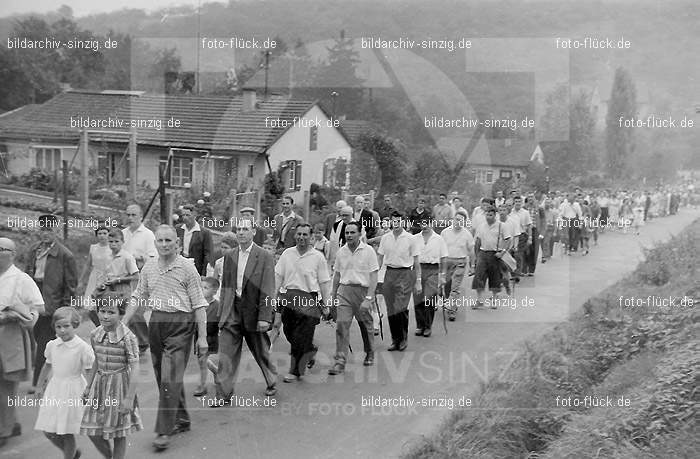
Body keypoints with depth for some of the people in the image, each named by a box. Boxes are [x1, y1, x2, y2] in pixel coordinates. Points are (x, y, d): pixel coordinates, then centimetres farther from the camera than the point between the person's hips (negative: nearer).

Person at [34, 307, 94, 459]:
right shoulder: (52, 345, 2)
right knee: (48, 431, 9)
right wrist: (39, 386, 24)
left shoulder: (83, 347, -14)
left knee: (67, 433, 0)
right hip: (54, 389, 6)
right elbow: (47, 366, 18)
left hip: (73, 391, -6)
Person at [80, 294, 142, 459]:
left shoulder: (128, 337, -16)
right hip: (99, 383, 6)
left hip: (119, 385, -5)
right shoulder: (95, 335, 1)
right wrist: (88, 386, 19)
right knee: (92, 431, 9)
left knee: (118, 434, 5)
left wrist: (129, 398, -18)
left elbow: (134, 368, -16)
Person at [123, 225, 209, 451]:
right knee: (163, 378, 14)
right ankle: (181, 420, 30)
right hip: (156, 322, 6)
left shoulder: (187, 268, -7)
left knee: (170, 379, -9)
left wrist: (202, 337, -9)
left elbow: (199, 304, -6)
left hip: (180, 325, -6)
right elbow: (137, 297, 17)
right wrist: (122, 324, 10)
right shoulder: (148, 266, 8)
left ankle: (164, 431, -2)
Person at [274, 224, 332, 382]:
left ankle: (295, 372, 13)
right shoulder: (287, 254, 6)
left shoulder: (318, 257, -1)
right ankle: (310, 350, 39)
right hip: (288, 297, 3)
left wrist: (327, 304, 3)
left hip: (309, 299, -3)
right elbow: (278, 276, 9)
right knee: (289, 333, 10)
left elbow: (324, 282, 2)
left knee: (301, 339, -2)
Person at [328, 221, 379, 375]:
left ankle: (370, 355, 35)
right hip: (344, 290, 2)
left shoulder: (368, 251, -6)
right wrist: (332, 295, 15)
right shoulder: (341, 251, 7)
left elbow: (373, 277, -9)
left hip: (363, 290, -2)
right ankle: (340, 361, -9)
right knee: (342, 324, -10)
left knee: (366, 325, 11)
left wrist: (368, 298, -16)